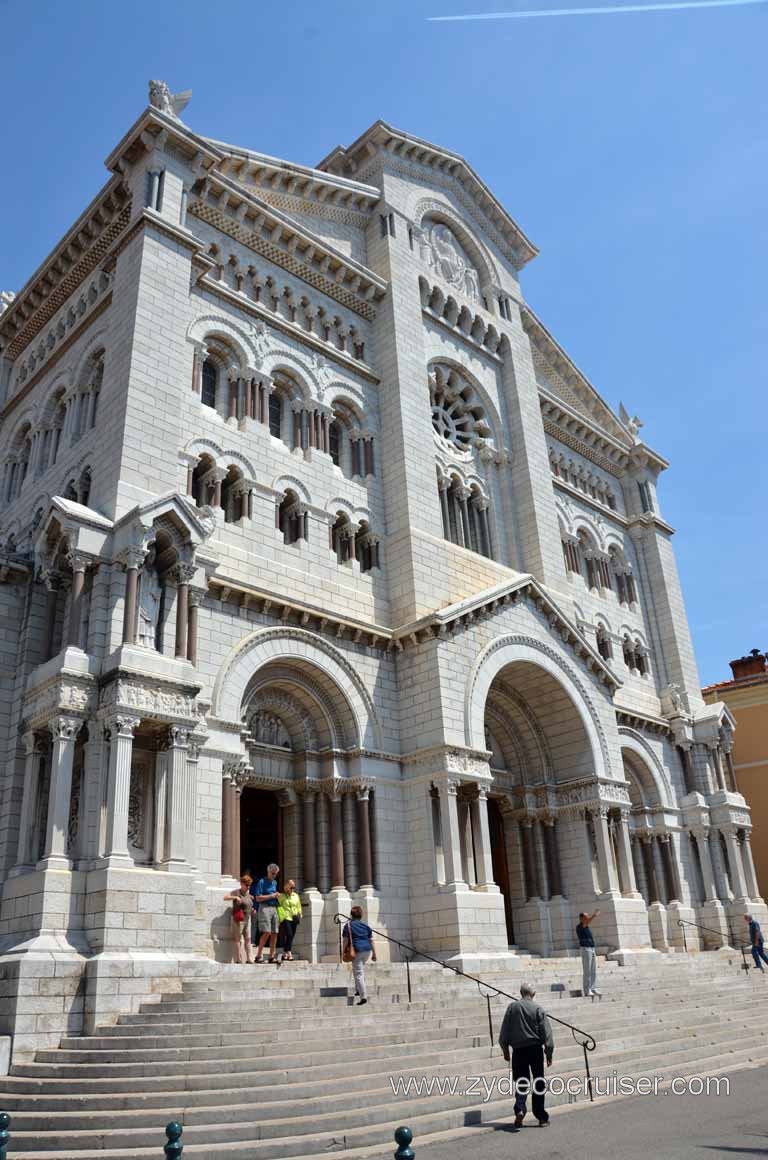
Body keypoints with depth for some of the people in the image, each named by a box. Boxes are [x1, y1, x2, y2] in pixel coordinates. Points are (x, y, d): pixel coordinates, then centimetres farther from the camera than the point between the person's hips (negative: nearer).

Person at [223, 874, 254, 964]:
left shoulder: (248, 893, 12)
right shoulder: (237, 892, -9)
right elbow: (225, 898, -20)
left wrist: (252, 910, 8)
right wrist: (235, 897, -32)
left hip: (247, 919, 7)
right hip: (238, 920, -7)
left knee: (248, 939, 8)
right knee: (237, 939, -1)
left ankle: (248, 959, 12)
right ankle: (238, 959, 2)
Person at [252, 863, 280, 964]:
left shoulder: (275, 882, 20)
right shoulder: (262, 882, -3)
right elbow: (258, 898, -10)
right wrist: (271, 896, -10)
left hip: (274, 908, 7)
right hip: (265, 907, -7)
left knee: (274, 933, 3)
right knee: (266, 932, -16)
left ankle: (272, 957, 8)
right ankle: (258, 956, -10)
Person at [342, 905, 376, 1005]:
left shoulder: (348, 926, -2)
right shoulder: (366, 925, 10)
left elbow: (345, 941, -8)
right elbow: (371, 940, 8)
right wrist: (374, 954, 11)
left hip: (357, 951, -5)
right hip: (367, 950, 5)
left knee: (358, 974, -4)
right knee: (361, 969, 28)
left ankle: (363, 996, -15)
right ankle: (358, 990, 33)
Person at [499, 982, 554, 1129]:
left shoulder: (512, 1007, 0)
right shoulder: (538, 1009, -6)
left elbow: (504, 1030, 3)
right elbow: (546, 1033, -5)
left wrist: (505, 1049, 12)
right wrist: (549, 1053, 2)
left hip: (518, 1050, 1)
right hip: (535, 1049, -1)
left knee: (521, 1083, 7)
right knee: (538, 1083, 11)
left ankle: (520, 1110, -15)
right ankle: (541, 1117, 16)